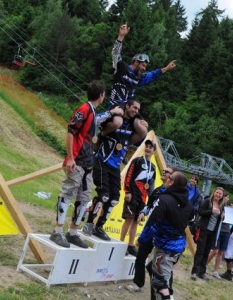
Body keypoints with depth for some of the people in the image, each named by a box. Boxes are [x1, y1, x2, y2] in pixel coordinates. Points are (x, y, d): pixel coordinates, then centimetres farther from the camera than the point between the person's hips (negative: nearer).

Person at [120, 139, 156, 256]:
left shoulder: (153, 167, 18)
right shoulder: (137, 160, -1)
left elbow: (151, 184, 20)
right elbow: (128, 176, -7)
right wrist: (127, 192, -15)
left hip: (142, 198, 6)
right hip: (133, 195, -6)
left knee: (136, 220, 7)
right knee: (129, 218, -9)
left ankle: (131, 246, 11)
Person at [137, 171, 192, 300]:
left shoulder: (164, 199, -20)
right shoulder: (188, 204, 5)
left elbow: (152, 223, -18)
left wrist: (141, 239, -5)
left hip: (165, 246, -9)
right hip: (179, 245, 9)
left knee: (160, 281, -4)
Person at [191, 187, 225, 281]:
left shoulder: (221, 206, 10)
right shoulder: (207, 201, -4)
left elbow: (220, 218, 18)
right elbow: (200, 212, -13)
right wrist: (211, 211, -22)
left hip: (213, 232, 5)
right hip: (203, 229, -5)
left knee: (206, 252, 9)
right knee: (200, 251, -5)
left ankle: (202, 272, 16)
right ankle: (195, 271, -2)